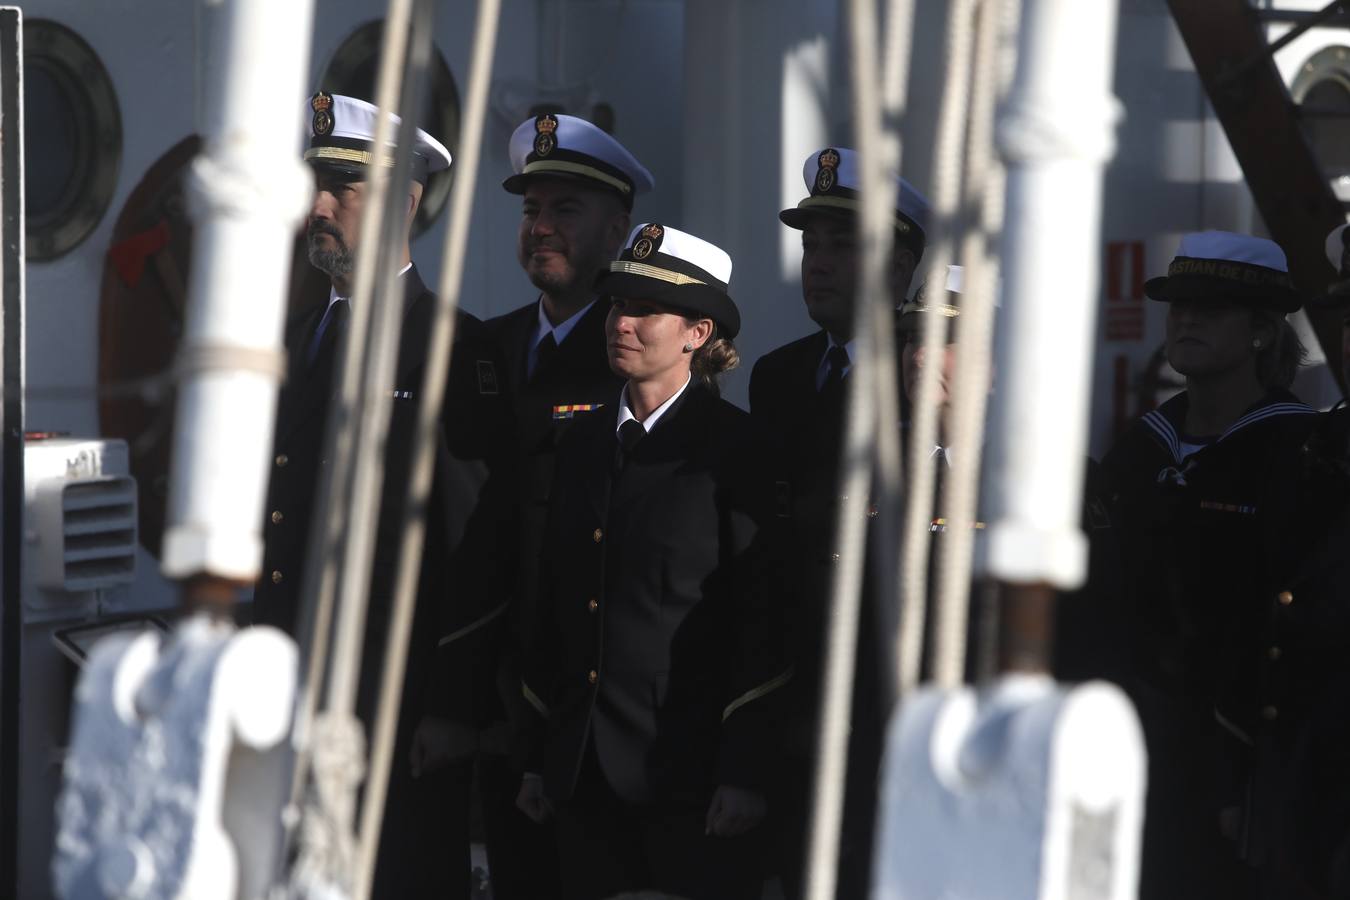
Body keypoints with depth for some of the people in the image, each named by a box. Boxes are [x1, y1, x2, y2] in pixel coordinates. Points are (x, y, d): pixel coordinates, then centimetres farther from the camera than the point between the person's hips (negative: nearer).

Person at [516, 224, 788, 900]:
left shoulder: (739, 450, -5)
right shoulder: (583, 445, 14)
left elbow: (764, 616, -9)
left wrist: (744, 771, -14)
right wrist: (538, 758, 13)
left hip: (689, 781, -6)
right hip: (586, 779, 6)